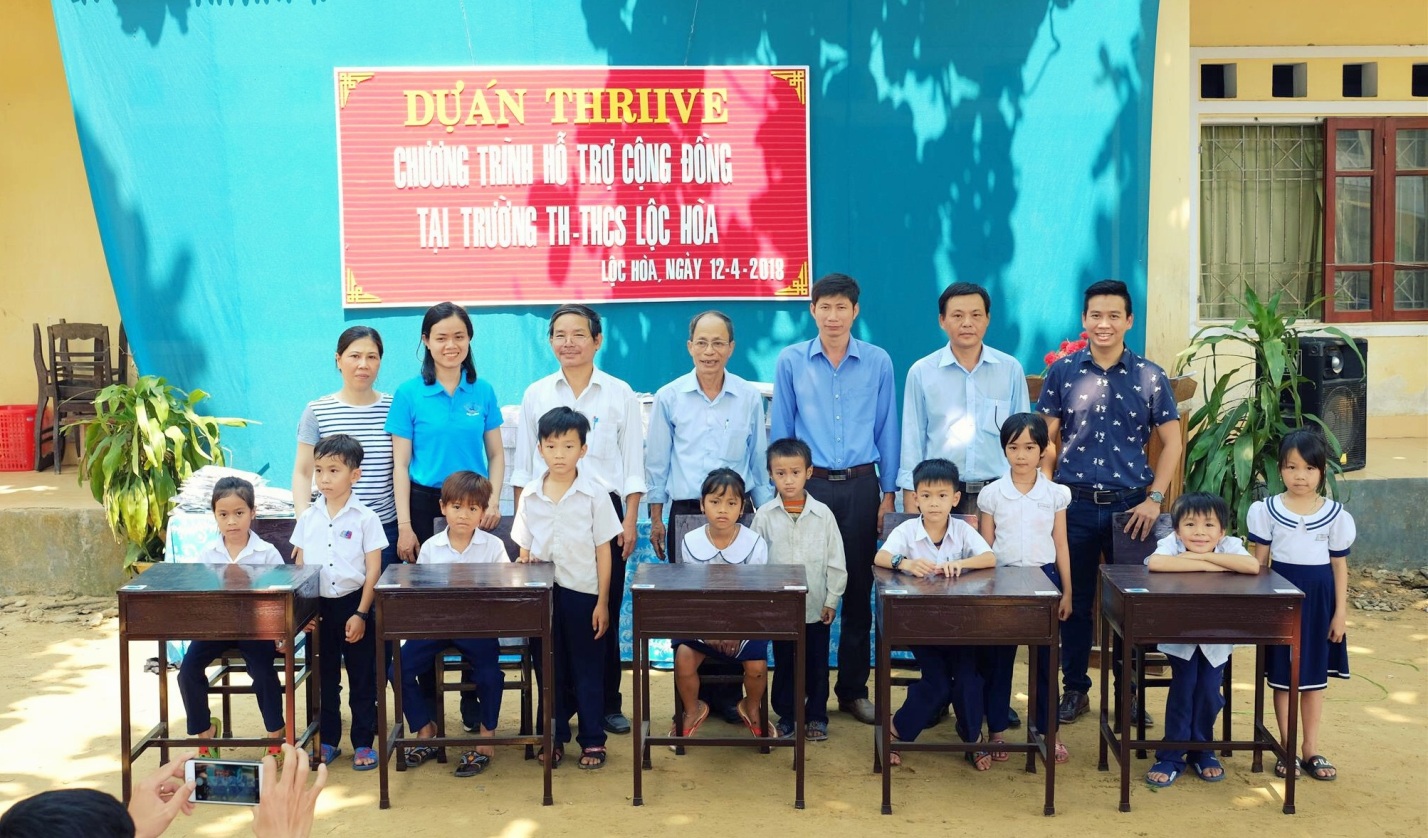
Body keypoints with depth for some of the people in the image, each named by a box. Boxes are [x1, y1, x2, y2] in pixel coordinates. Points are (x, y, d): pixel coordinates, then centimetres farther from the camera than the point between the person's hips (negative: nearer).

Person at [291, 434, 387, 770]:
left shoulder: (365, 518, -7)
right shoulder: (308, 518, 4)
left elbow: (373, 570, -7)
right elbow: (299, 567, 8)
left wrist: (361, 614, -12)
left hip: (353, 606, -3)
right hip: (318, 607, 3)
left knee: (362, 677, 5)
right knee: (323, 676, 12)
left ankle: (363, 743, 14)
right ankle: (327, 740, 23)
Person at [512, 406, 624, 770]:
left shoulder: (593, 495, -5)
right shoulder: (530, 497, 2)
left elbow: (603, 551, -3)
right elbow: (524, 550, 7)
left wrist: (602, 602, -5)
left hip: (583, 593, -2)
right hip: (543, 594, 2)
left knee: (588, 670, 6)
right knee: (549, 670, 10)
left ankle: (593, 740, 15)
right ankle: (554, 738, 21)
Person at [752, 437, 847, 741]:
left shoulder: (823, 514, -4)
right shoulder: (764, 515, -5)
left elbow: (835, 561, 0)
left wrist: (832, 600, -1)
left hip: (816, 605, 0)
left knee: (816, 663, 10)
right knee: (783, 662, 11)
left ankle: (816, 716, 24)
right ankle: (785, 714, 24)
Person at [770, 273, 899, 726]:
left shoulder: (878, 362, 3)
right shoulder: (790, 361, 1)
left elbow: (887, 430, 7)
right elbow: (781, 430, 5)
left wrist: (888, 492, 6)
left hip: (860, 485, 1)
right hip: (808, 484, -1)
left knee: (859, 588, 7)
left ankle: (854, 688, 19)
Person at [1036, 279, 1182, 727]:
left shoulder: (1151, 377, 2)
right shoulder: (1062, 372, 3)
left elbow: (1172, 442, 4)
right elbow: (1047, 441, 5)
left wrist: (1154, 498, -6)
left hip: (1130, 505, 0)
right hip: (1075, 504, 0)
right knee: (1074, 601, 7)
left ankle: (1131, 693, 21)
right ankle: (1074, 689, 20)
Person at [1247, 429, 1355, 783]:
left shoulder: (1336, 514, -1)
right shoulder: (1267, 510, -4)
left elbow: (1339, 565, 3)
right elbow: (1259, 562, 0)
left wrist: (1341, 612, 0)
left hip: (1319, 598, 1)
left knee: (1314, 675, 10)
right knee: (1282, 675, 6)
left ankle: (1310, 749, 21)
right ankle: (1287, 749, 17)